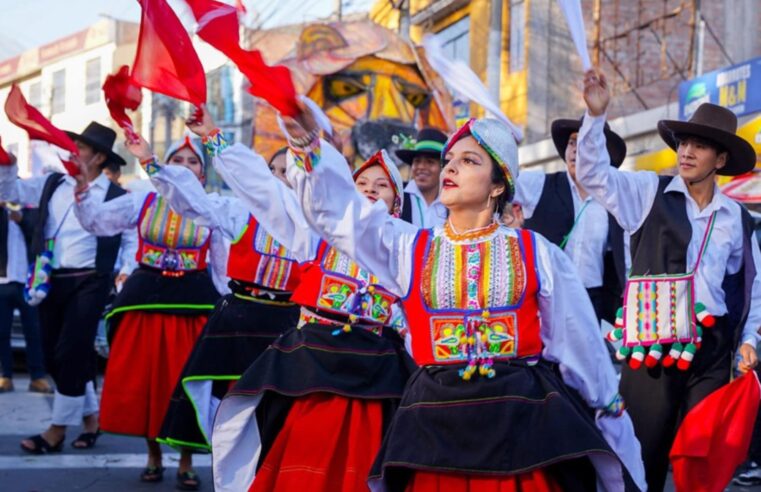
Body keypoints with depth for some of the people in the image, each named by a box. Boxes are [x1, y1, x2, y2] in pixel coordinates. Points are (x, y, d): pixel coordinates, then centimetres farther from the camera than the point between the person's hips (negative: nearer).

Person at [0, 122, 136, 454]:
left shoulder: (116, 197, -2)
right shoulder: (52, 185, 9)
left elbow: (132, 241, 0)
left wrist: (126, 274, -12)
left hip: (88, 283, -5)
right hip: (51, 280, 6)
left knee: (71, 354, -8)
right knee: (53, 356, 10)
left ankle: (58, 429, 2)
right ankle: (90, 417, 25)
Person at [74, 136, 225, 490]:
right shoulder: (143, 202, 3)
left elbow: (224, 267, 7)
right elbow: (96, 221, 0)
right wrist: (82, 190, -18)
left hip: (194, 302, -1)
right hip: (146, 298, 1)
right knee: (143, 380, 4)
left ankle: (186, 463, 14)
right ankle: (153, 457, 21)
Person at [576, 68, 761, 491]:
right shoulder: (650, 192, 2)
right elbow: (594, 174, -7)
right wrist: (596, 116, -19)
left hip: (711, 349, 2)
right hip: (653, 344, -2)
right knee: (642, 455, -1)